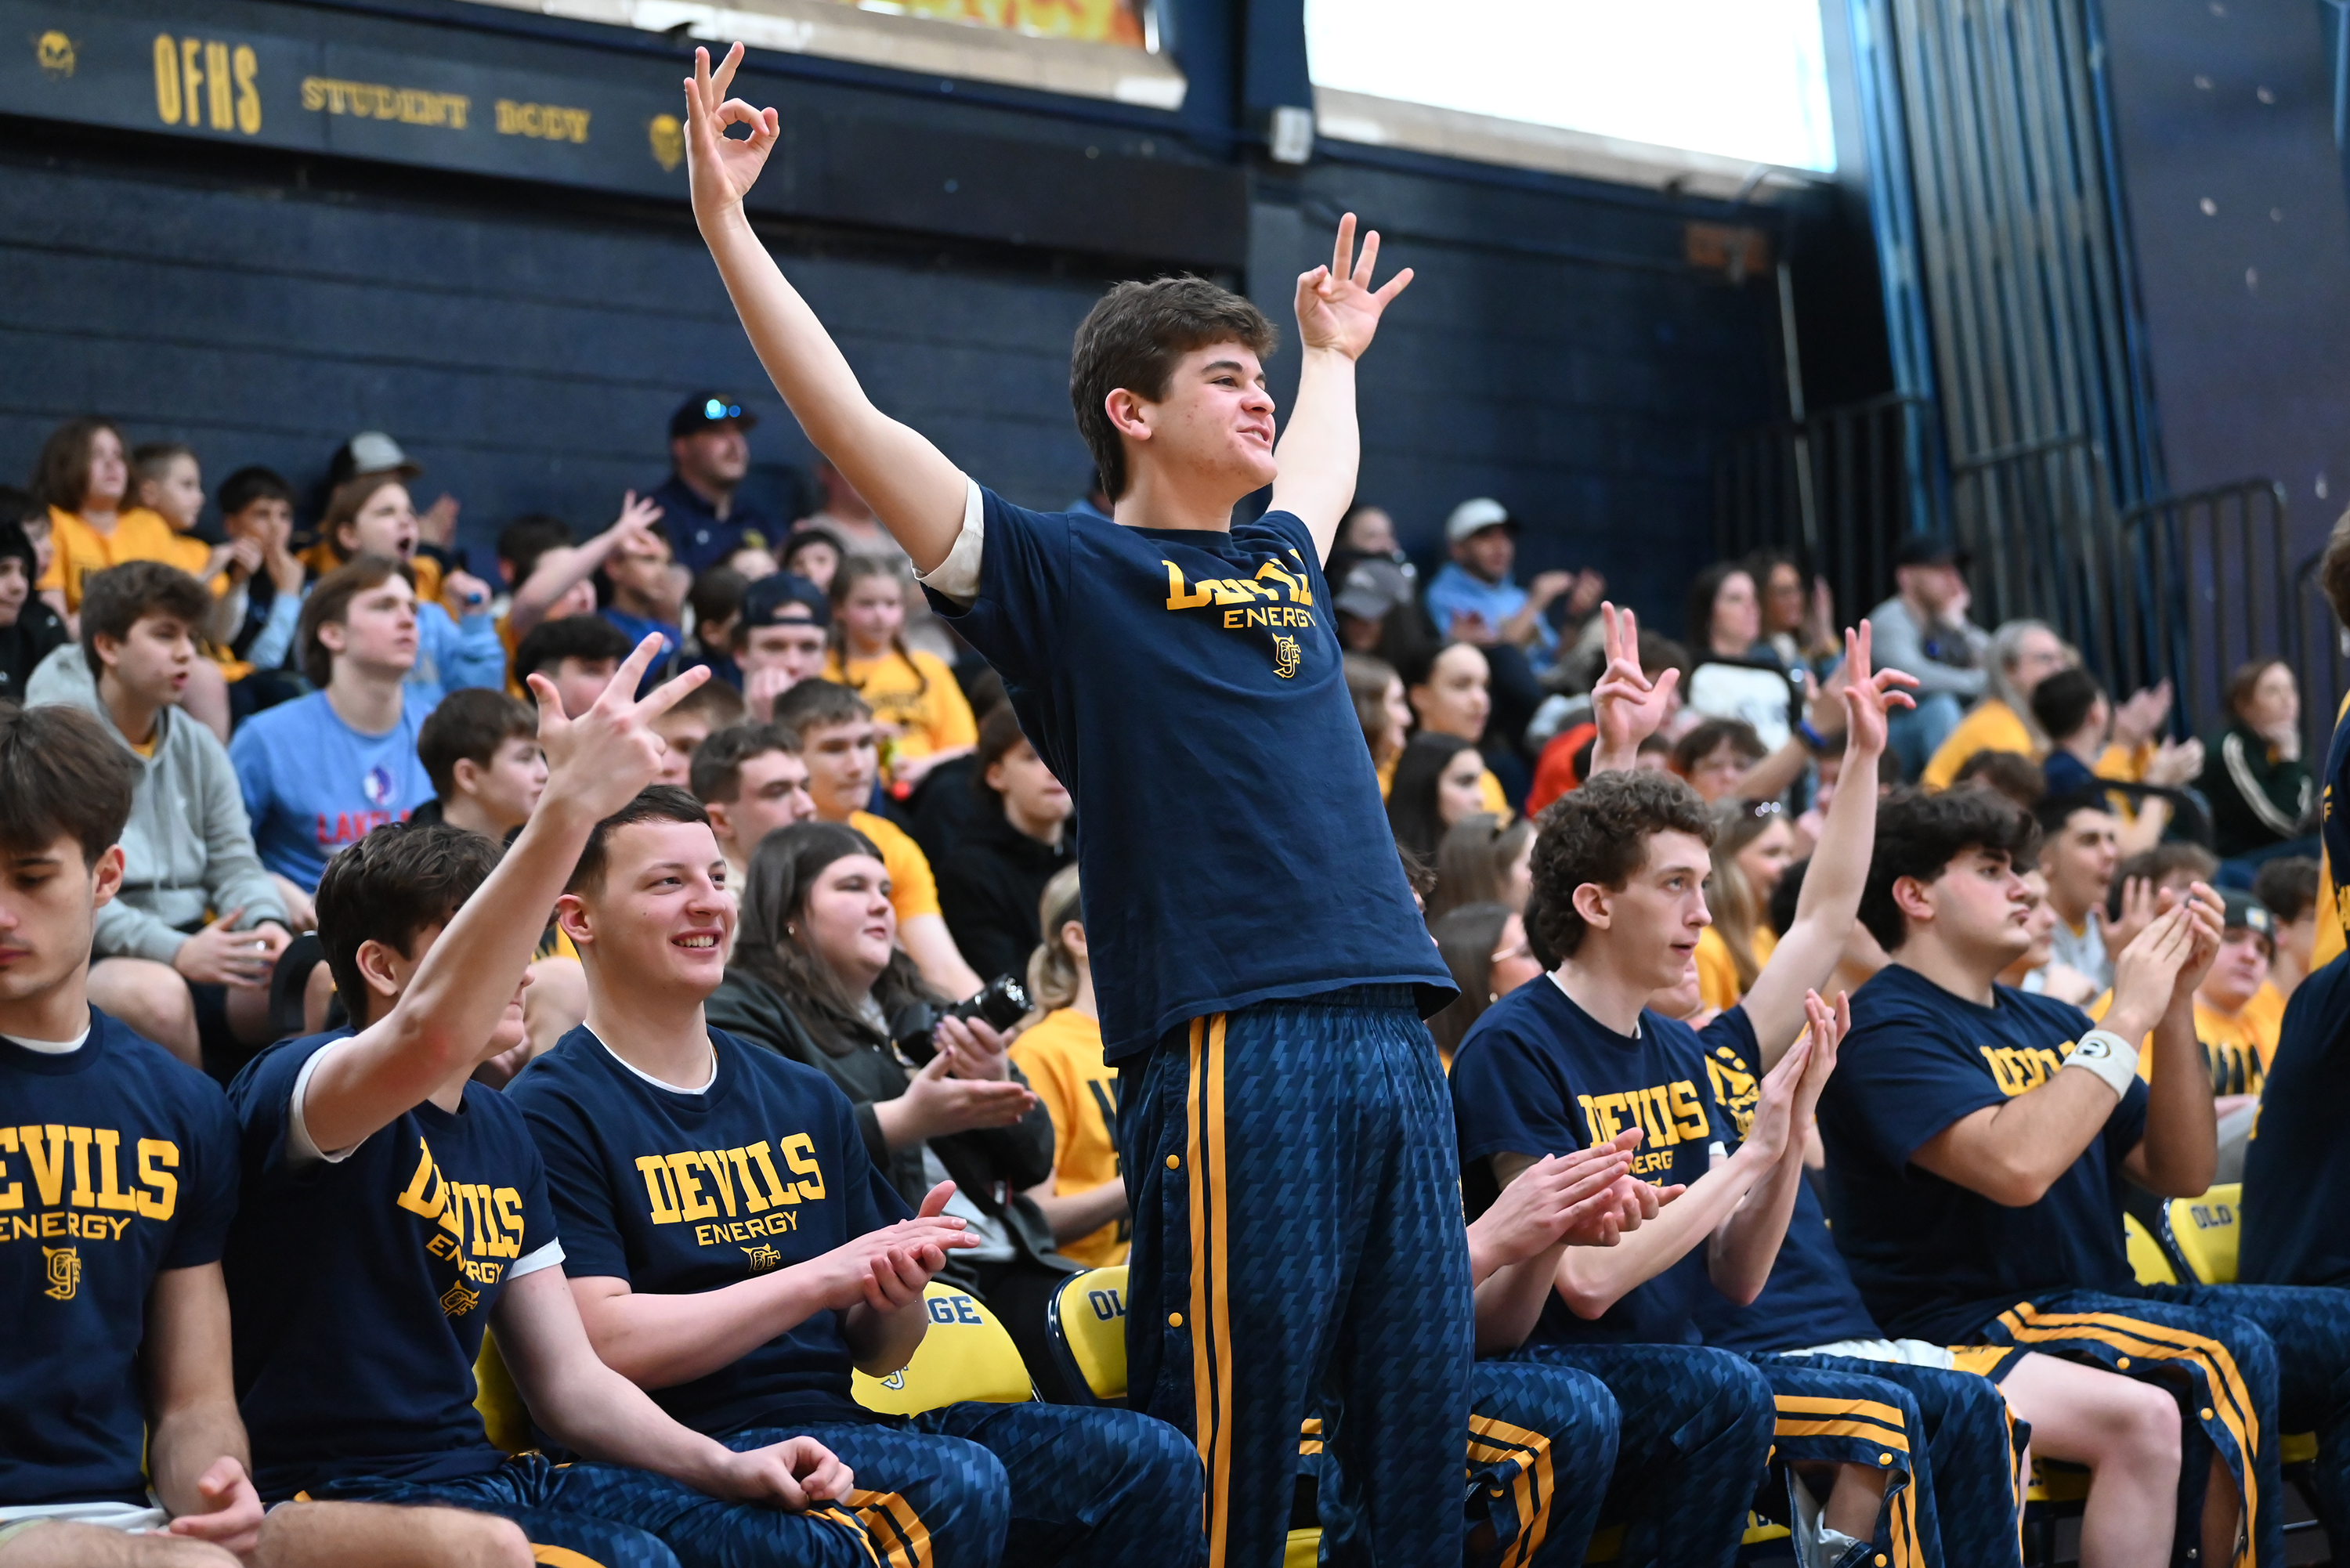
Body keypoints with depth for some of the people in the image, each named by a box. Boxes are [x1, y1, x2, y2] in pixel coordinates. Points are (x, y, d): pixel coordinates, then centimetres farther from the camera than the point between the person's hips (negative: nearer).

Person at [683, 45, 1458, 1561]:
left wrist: (1336, 351, 59)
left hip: (1391, 1025, 7)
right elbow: (853, 423, -4)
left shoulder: (1284, 565, 20)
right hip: (1230, 1044, -7)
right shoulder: (1069, 574, 1)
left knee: (1422, 1420, 8)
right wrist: (725, 220, -5)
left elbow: (1321, 467, 46)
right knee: (1231, 1433, -5)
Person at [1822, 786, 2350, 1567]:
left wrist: (2176, 1003, 2)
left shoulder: (2047, 1023, 18)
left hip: (2103, 1301, 8)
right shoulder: (1886, 1029, -8)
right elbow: (2018, 1165, -25)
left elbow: (2179, 1173, 13)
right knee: (2229, 1353, -30)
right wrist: (2126, 1018, -15)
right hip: (1967, 1322, -8)